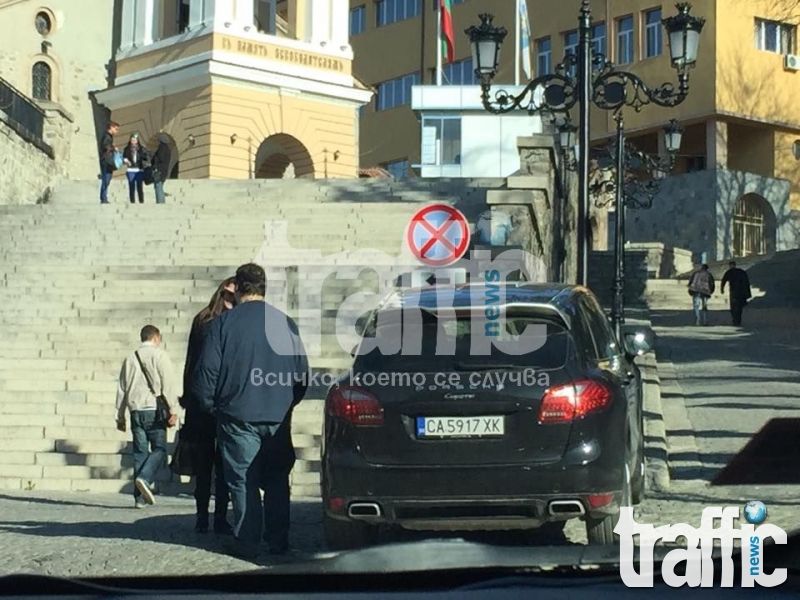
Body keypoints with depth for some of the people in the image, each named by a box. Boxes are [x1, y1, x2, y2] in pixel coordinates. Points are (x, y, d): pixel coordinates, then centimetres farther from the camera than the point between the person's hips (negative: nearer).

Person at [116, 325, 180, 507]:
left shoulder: (130, 358, 16)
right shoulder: (159, 355, 0)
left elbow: (122, 388, 17)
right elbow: (168, 384, -8)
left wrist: (120, 416, 22)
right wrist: (173, 410, -8)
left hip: (135, 410, 5)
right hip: (154, 409, -5)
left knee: (140, 452, 7)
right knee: (159, 449, -1)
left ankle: (140, 497, 4)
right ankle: (144, 478, -25)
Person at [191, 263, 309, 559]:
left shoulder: (224, 322, -6)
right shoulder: (286, 323, 3)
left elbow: (206, 371, -8)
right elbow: (303, 372, 7)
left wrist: (210, 406, 7)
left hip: (238, 416, -3)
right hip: (278, 418, 3)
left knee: (242, 481, 6)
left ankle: (247, 542, 5)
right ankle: (279, 540, 16)